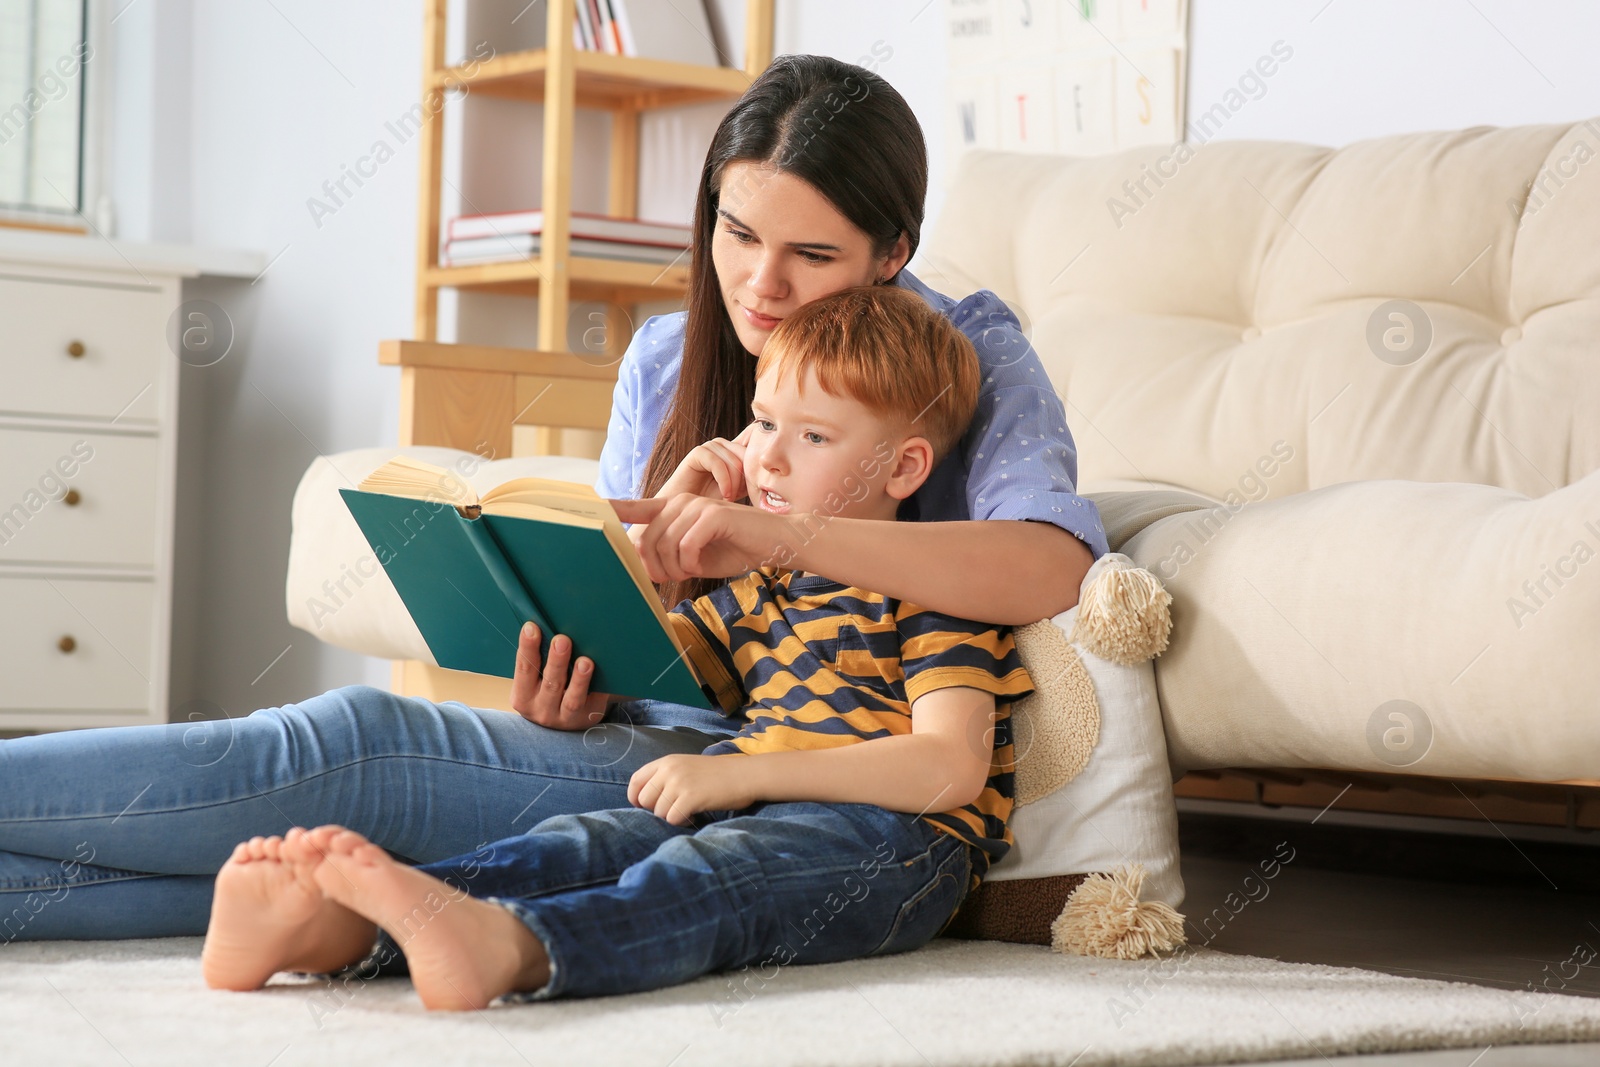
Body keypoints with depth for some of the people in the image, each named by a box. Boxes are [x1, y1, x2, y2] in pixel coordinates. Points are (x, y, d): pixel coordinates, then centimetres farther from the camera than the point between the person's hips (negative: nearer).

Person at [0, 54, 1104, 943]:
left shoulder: (970, 356, -1)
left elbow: (1055, 566, -21)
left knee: (353, 747, -22)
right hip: (647, 742, 5)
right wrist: (573, 686, -10)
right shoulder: (664, 360, 14)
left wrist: (786, 533, -31)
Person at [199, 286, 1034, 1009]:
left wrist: (736, 773, -20)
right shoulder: (759, 589, 26)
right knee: (579, 843, -22)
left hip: (888, 834, -6)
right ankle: (334, 923, -49)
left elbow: (951, 767, -14)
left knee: (704, 867, -37)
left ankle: (509, 947, -69)